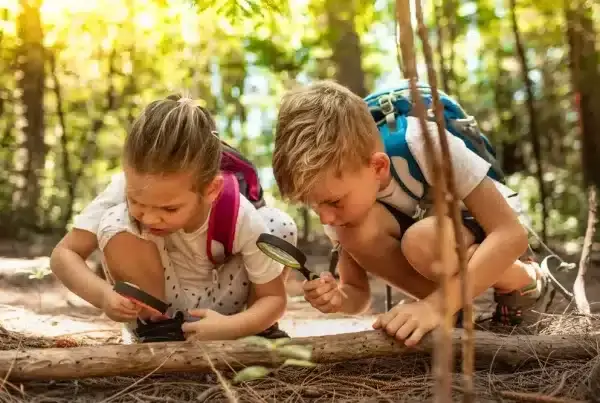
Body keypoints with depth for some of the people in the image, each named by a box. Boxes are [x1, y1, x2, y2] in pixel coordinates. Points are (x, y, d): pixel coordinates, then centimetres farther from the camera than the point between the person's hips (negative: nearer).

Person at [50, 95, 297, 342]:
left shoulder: (239, 216, -29)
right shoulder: (130, 188, -29)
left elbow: (274, 297, -18)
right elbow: (63, 254, -21)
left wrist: (231, 327, -39)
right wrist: (103, 294, -42)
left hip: (216, 312, 1)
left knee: (280, 225, -22)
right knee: (115, 223, -30)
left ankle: (260, 327, 2)